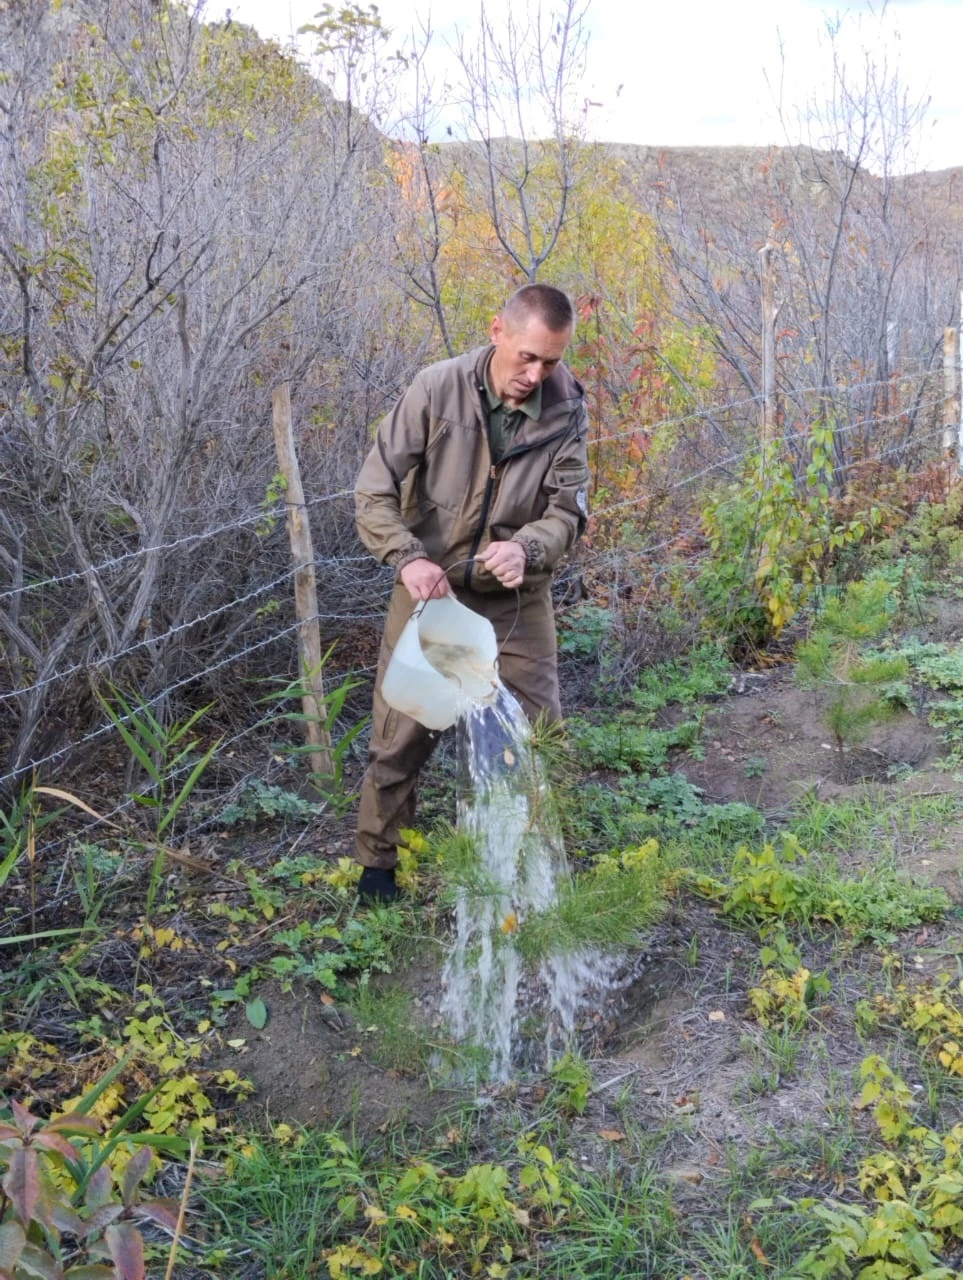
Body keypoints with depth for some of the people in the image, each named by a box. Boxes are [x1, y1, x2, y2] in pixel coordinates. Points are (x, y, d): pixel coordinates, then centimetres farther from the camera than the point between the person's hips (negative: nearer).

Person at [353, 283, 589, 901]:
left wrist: (527, 548, -31)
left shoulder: (566, 408, -9)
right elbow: (375, 491, -13)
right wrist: (408, 558, -30)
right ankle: (377, 868, 26)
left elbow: (568, 509, -9)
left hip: (516, 599, 1)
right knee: (400, 738, 6)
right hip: (429, 589, -1)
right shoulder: (438, 388, -14)